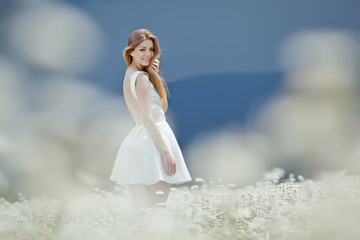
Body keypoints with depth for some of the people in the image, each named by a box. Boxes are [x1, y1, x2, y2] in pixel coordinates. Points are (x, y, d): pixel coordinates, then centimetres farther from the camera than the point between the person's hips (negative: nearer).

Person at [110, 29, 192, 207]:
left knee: (142, 210, 6)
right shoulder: (142, 77, -11)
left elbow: (163, 107, 18)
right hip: (152, 140, -9)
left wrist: (155, 75, 11)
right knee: (157, 210, -8)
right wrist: (166, 152, -21)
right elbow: (148, 118, -18)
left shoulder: (129, 75, 17)